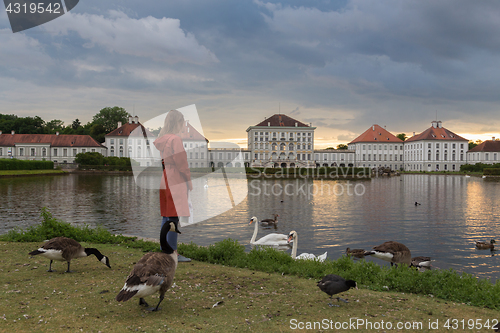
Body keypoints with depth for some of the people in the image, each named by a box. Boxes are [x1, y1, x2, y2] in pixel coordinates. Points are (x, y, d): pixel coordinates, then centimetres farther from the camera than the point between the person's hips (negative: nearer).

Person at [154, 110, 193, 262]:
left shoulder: (160, 139, 14)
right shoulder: (175, 139, -12)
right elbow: (181, 162, -15)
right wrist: (188, 179, -7)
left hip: (164, 179, 9)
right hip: (175, 180, -9)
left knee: (166, 216, 12)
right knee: (174, 216, -5)